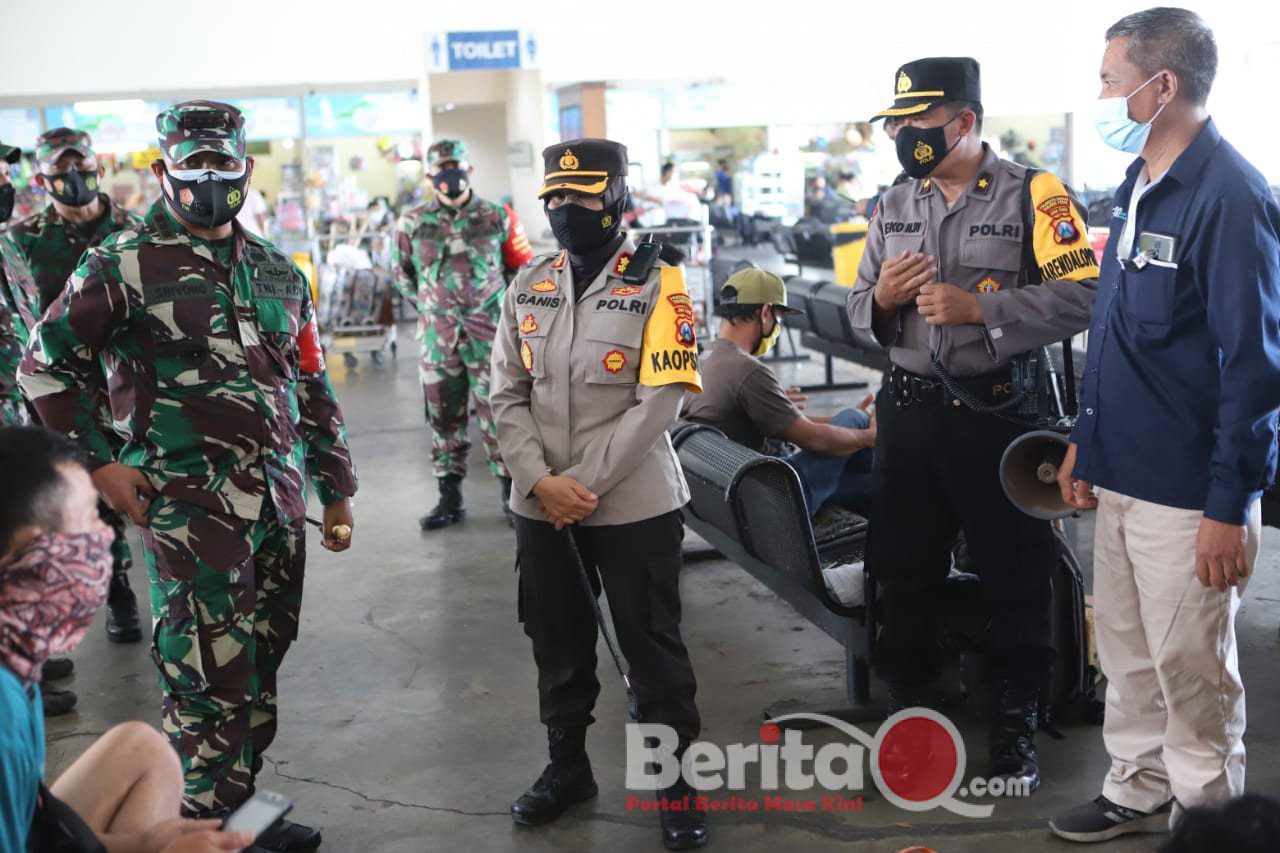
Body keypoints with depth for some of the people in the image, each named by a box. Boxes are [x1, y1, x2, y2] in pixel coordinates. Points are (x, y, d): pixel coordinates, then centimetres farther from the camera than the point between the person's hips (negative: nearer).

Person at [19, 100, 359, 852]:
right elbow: (45, 366, -1)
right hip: (188, 506, -6)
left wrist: (337, 489, 16)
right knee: (210, 676, -4)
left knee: (260, 668, 14)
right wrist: (99, 461, -5)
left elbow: (313, 389, 17)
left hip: (278, 501, 6)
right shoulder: (123, 267, -5)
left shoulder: (278, 273, 12)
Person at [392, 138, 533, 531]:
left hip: (489, 332, -2)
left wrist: (503, 304, 7)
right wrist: (427, 305, 12)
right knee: (443, 416, 7)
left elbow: (522, 267, 12)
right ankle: (450, 498, 16)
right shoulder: (413, 223, 4)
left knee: (497, 413, -4)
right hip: (437, 334, 2)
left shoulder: (497, 218, 2)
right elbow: (401, 270, 18)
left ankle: (512, 494, 6)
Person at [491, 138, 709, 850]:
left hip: (633, 505, -5)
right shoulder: (529, 285, 6)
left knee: (653, 645, 6)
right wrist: (541, 481, -12)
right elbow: (509, 395, 3)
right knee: (558, 643, 17)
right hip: (541, 506, 5)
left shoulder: (657, 285, -8)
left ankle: (679, 781, 21)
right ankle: (568, 766, 35)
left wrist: (588, 486, -18)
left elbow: (659, 400, -15)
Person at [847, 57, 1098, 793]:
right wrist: (880, 300, -8)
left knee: (1016, 577, 6)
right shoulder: (894, 206, 11)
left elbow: (1082, 296, -18)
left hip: (998, 413, -5)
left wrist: (978, 307, -23)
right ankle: (908, 718, 31)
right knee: (905, 572, 14)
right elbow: (861, 314, 15)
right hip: (908, 413, 6)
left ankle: (1016, 727, 22)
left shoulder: (1033, 195, -8)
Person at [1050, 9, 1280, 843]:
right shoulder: (1138, 185, 11)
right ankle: (1140, 790, 34)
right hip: (1123, 474, 8)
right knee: (1128, 647, 18)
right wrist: (1085, 441, 19)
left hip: (1188, 491, -8)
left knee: (1191, 668, 5)